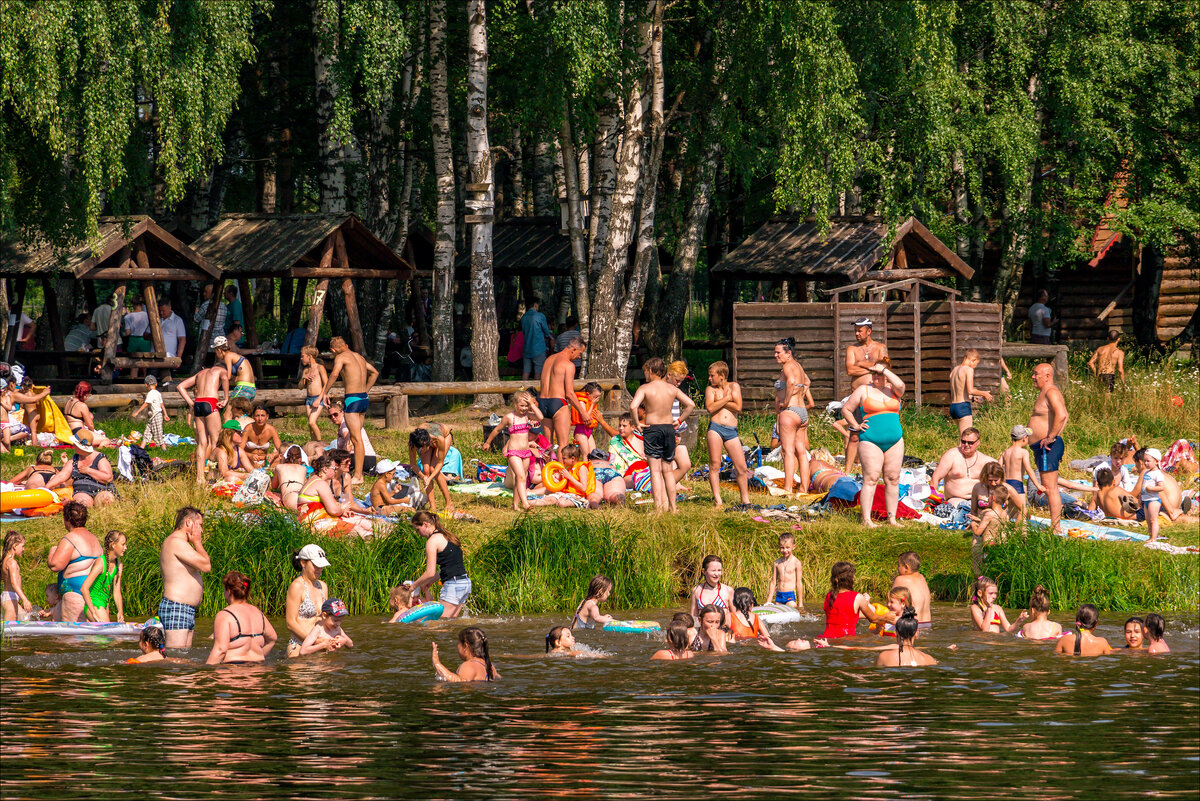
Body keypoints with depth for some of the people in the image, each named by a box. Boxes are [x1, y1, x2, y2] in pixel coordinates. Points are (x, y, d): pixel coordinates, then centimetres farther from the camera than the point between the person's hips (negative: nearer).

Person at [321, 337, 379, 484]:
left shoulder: (340, 357, -6)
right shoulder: (358, 357, 18)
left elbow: (335, 373, -26)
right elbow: (374, 373, 31)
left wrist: (325, 393, -17)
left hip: (352, 399, -8)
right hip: (364, 399, 8)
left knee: (357, 439, -8)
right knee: (354, 437, 14)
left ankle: (358, 477, -10)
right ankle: (358, 473, 14)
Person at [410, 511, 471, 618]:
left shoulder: (432, 541, -10)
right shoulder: (446, 536, 17)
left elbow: (430, 573, -11)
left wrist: (414, 585, 3)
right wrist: (430, 581, 23)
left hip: (453, 585, -9)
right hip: (465, 583, 9)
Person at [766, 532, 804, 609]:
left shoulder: (796, 563, -3)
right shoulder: (777, 563, 9)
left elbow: (799, 583, -2)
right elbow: (773, 582, 14)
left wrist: (800, 603, -2)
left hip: (791, 596, -4)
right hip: (778, 596, 4)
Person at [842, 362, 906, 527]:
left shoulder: (892, 389, 11)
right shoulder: (864, 390, 6)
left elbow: (900, 385, -14)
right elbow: (846, 409, 11)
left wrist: (884, 370, -8)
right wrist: (856, 426, 0)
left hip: (895, 441, 3)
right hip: (871, 441, -3)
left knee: (893, 480, 3)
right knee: (870, 479, -9)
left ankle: (892, 518, 7)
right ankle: (866, 519, -11)